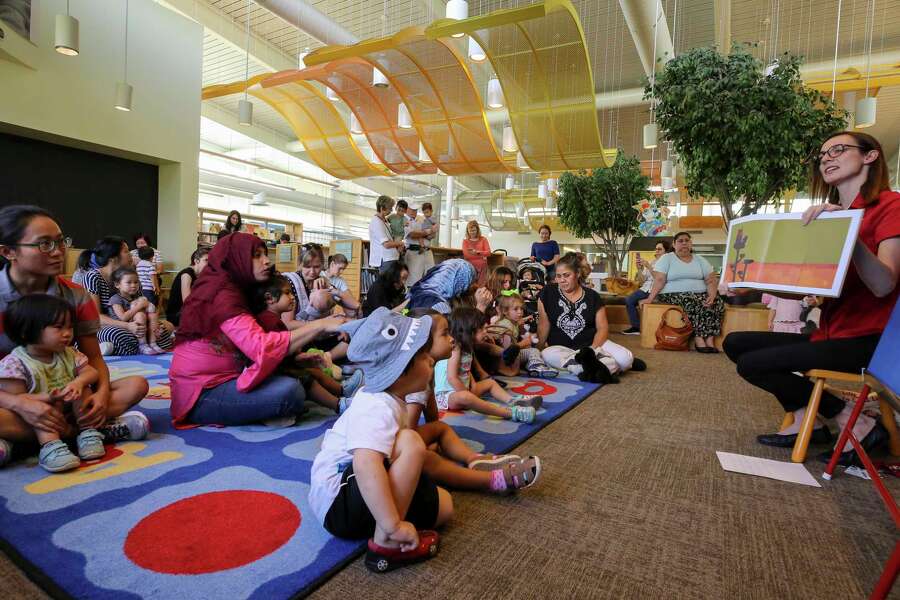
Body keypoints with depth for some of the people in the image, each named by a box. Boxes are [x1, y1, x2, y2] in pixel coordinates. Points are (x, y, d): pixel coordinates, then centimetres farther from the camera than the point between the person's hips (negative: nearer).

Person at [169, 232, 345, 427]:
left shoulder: (234, 291, 14)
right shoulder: (223, 295, -17)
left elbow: (253, 345, 7)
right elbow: (261, 347, -32)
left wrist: (298, 357, -6)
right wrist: (320, 325, -31)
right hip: (201, 396, -10)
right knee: (290, 391, -26)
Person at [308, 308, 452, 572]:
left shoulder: (381, 397, 5)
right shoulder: (378, 409, -26)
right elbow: (365, 465, -43)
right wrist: (394, 525, -41)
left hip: (356, 489, 9)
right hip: (338, 503, -9)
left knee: (444, 505, 2)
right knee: (411, 442, -30)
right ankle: (386, 544, -24)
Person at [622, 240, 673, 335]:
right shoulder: (652, 262, 15)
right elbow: (642, 281, 12)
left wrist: (649, 267, -19)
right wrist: (639, 268, -3)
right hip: (647, 288, 6)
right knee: (628, 300, -15)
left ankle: (637, 327, -7)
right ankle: (636, 327, -4)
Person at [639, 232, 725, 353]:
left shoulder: (700, 260, 13)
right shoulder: (666, 258, 3)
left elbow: (711, 280, 4)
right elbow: (659, 280, -8)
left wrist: (711, 296, -16)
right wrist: (650, 298, -22)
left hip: (700, 294, 4)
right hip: (674, 295, -4)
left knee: (718, 301, -23)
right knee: (693, 303, -34)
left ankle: (710, 340, -27)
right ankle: (699, 340, -30)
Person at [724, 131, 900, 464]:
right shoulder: (826, 216, 14)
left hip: (867, 340, -8)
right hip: (829, 335, 8)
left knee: (751, 364, -17)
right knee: (735, 343, 1)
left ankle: (857, 423, -2)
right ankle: (805, 420, 1)